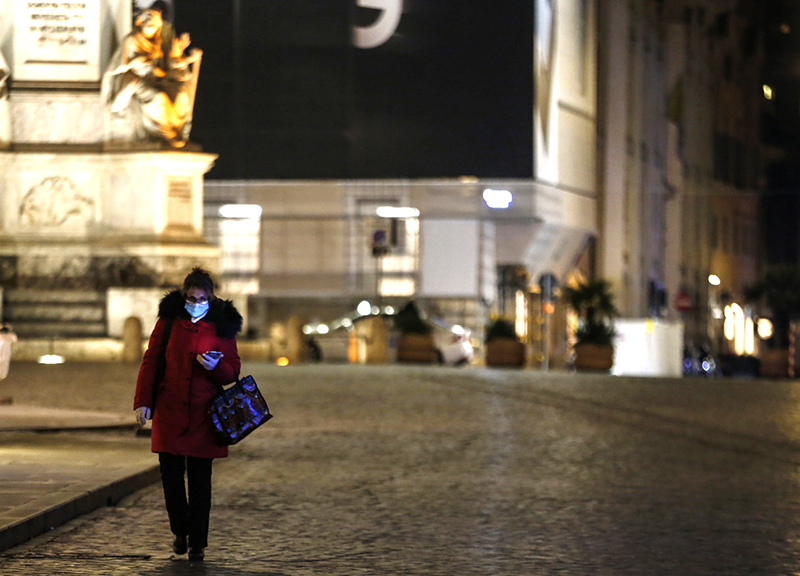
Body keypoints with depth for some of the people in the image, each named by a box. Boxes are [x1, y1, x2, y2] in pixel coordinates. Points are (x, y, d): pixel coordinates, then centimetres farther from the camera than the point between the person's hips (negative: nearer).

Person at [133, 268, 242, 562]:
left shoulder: (222, 326, 1)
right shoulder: (169, 320, 2)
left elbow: (232, 372, 4)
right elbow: (150, 361, 5)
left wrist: (216, 366, -19)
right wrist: (143, 401, -2)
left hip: (203, 413, -1)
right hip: (169, 410, 1)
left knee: (200, 479, 0)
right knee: (170, 473, 0)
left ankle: (198, 543, 9)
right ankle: (180, 531, 23)